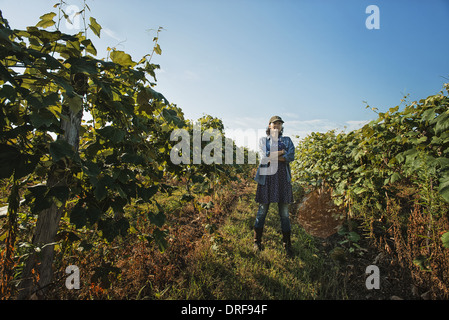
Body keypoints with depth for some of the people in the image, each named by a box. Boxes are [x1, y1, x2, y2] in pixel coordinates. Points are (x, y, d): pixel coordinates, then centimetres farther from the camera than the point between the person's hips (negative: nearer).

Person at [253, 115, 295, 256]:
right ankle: (257, 242, 21)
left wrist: (271, 156, -9)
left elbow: (291, 156, -4)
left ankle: (287, 244, 21)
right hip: (266, 177, -1)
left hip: (283, 178, 1)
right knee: (262, 210, 4)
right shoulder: (263, 140, 11)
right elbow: (263, 157, -7)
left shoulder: (287, 140, 14)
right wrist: (281, 152, -6)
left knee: (284, 213, 6)